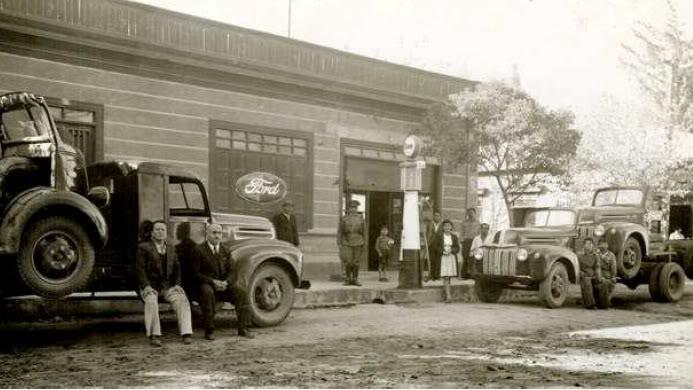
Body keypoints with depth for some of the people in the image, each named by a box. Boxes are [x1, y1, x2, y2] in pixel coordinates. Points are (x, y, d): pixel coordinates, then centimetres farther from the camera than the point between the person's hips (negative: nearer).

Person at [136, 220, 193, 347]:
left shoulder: (170, 250, 21)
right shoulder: (143, 247, 7)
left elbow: (177, 268, 17)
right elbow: (140, 268, -2)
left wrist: (177, 284, -1)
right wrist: (146, 286, -16)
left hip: (168, 286, 3)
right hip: (150, 286, -3)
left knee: (182, 299, -24)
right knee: (151, 301, -35)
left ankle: (186, 333, -26)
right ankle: (154, 336, -33)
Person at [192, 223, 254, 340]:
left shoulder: (225, 251, 12)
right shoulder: (199, 250, -4)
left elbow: (231, 271, 8)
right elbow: (197, 273, -10)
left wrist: (226, 282, -14)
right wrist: (213, 282, -21)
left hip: (224, 284, 4)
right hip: (206, 284, -4)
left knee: (242, 292, -20)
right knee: (208, 293, -38)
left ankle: (243, 329, -14)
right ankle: (209, 331, -28)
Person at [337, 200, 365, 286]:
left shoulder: (360, 218, 8)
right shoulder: (344, 218, 1)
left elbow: (363, 231, 16)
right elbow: (339, 231, 3)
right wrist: (339, 244, -3)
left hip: (358, 243, 2)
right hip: (347, 243, -2)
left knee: (356, 263, 3)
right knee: (347, 262, -7)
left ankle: (354, 280, 9)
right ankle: (347, 280, 2)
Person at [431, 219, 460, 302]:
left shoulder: (454, 237, 10)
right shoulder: (439, 236, 1)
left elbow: (457, 248, 9)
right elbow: (433, 246, 0)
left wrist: (451, 250, -10)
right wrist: (442, 251, -11)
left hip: (452, 257, 3)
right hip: (442, 258, -3)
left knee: (449, 277, 6)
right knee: (445, 277, -13)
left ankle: (445, 294, 17)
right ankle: (448, 296, -20)